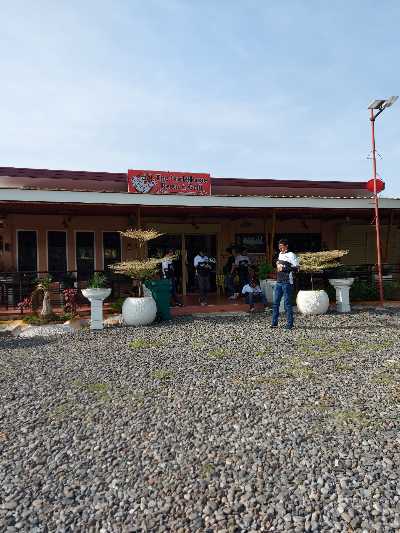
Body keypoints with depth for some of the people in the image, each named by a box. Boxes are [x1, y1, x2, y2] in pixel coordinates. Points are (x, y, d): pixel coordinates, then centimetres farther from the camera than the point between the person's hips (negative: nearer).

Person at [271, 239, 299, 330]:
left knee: (287, 304, -2)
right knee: (275, 303, 6)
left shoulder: (291, 255, -8)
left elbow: (296, 269, -12)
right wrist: (278, 265, 12)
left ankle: (290, 324, 7)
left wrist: (284, 268, -17)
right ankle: (274, 322, 13)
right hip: (278, 282, 7)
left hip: (287, 283, -7)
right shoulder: (280, 254, 15)